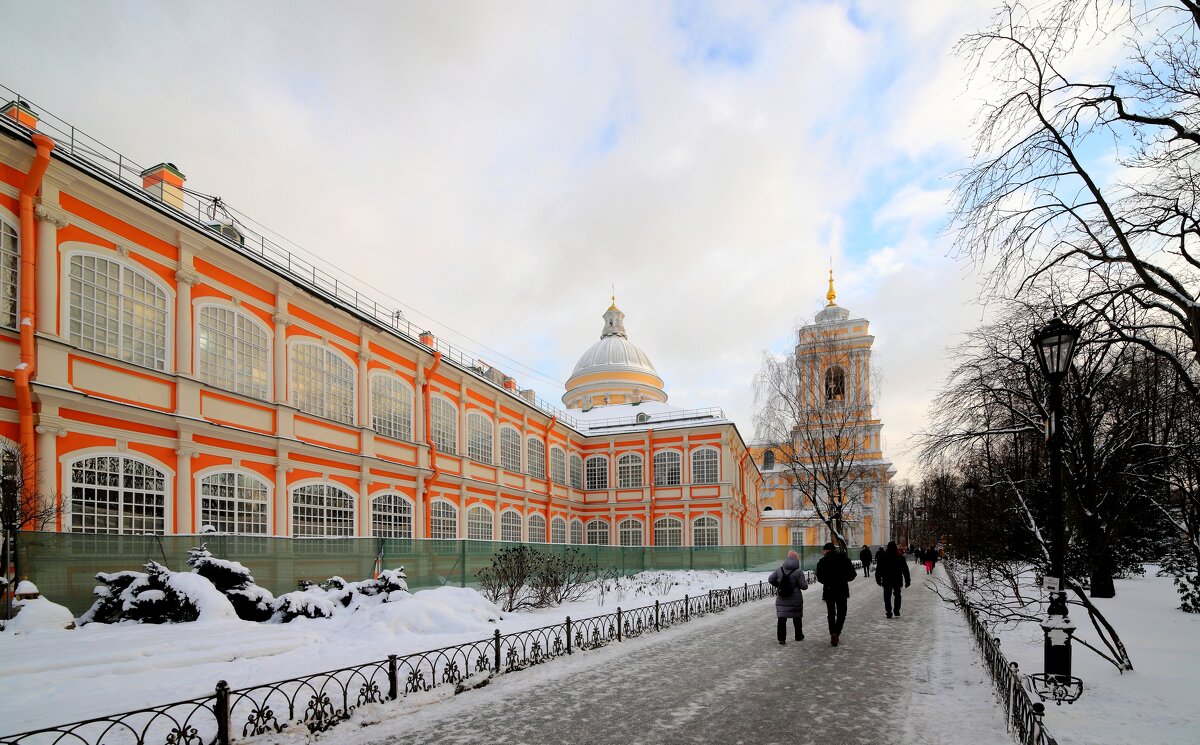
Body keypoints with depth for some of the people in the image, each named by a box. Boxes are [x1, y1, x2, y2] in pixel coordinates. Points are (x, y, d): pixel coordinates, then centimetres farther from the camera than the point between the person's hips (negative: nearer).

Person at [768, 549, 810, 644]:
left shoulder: (780, 570, 2)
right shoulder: (798, 572, -12)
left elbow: (770, 579, 5)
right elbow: (804, 586, -11)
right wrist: (806, 581, 10)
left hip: (781, 599, 2)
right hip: (795, 600, -2)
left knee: (781, 618, 2)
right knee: (797, 618, 16)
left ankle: (781, 638, -3)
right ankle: (799, 636, 30)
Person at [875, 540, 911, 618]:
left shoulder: (883, 557, -5)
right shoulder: (900, 557, -4)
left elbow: (878, 570, -1)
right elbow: (905, 570, 0)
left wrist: (878, 579, 8)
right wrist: (907, 580, 6)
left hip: (886, 581, -1)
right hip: (897, 580, 1)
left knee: (887, 597, 6)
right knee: (897, 596, 17)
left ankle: (889, 613, 2)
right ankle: (896, 612, 13)